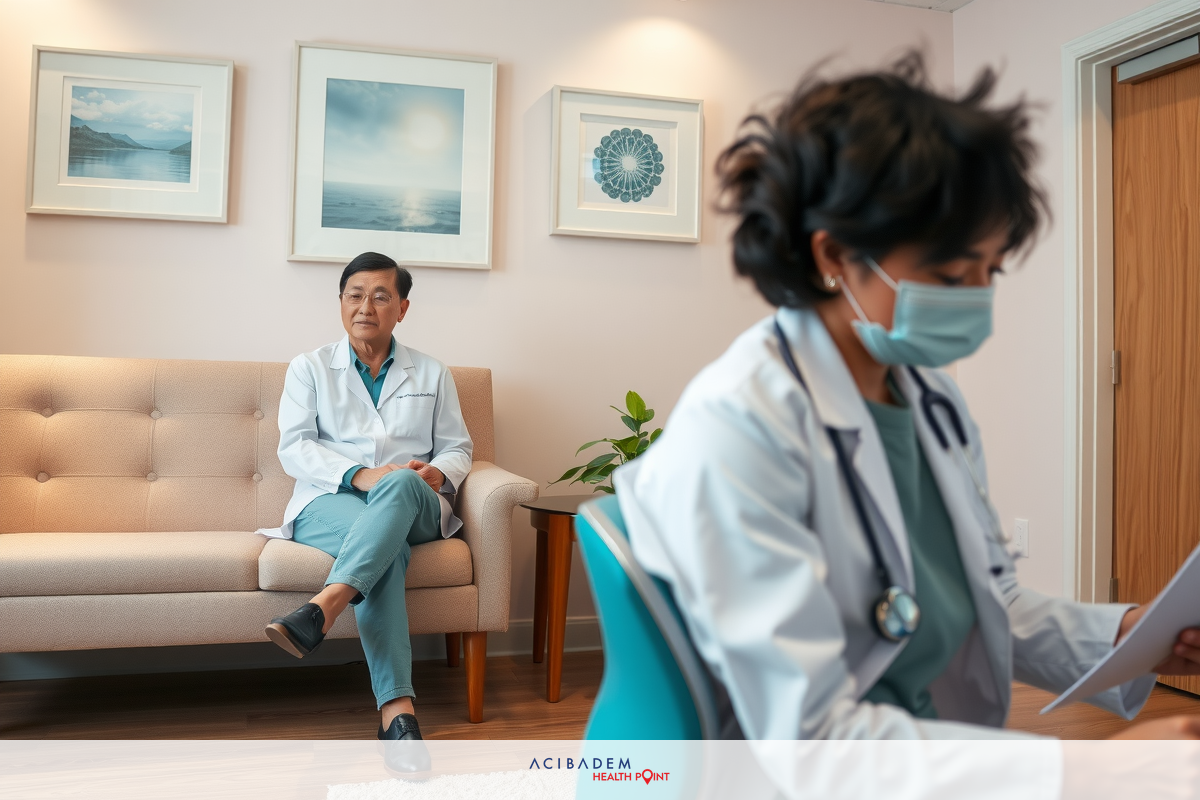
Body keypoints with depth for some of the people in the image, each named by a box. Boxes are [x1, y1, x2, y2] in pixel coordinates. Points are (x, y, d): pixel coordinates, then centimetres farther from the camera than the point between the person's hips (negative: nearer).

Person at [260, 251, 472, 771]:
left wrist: (438, 472, -11)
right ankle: (397, 709, -48)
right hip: (329, 503, -1)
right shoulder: (309, 368, 14)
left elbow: (458, 446, 16)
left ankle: (320, 610, -54)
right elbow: (294, 448, 2)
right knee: (383, 541, -38)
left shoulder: (432, 375, 19)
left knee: (402, 483, -39)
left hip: (414, 506, 1)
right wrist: (359, 474, -17)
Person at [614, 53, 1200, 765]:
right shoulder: (737, 426, -21)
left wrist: (1125, 635, -3)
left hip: (951, 741, 7)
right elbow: (809, 736, -23)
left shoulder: (933, 399, 5)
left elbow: (989, 601, 14)